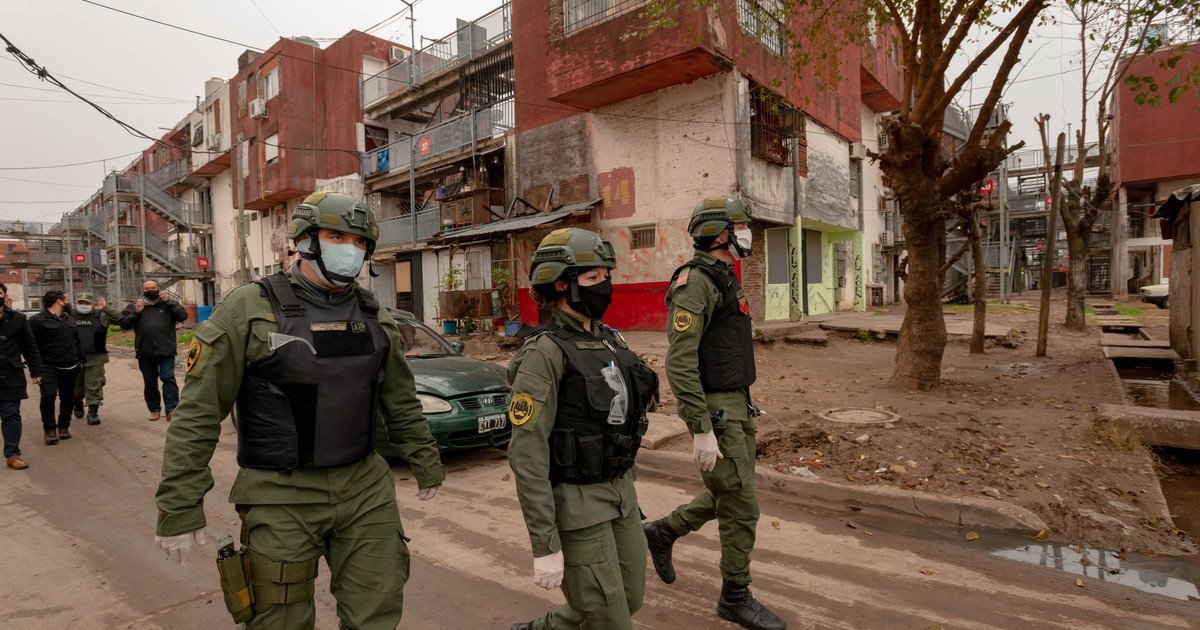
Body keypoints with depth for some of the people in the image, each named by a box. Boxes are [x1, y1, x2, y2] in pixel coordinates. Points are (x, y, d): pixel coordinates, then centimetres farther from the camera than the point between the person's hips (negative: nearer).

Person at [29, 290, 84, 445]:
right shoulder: (37, 320, -6)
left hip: (70, 368, 6)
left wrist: (80, 359, 16)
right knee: (48, 395, -19)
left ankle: (63, 427, 24)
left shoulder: (70, 319, 16)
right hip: (49, 367, -6)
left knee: (68, 398, 10)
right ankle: (49, 429, -4)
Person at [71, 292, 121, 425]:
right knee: (76, 385, 14)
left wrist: (105, 308, -11)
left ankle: (93, 412, 1)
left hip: (95, 358, -2)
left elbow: (118, 317, -3)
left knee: (94, 386, -3)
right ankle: (78, 405, 40)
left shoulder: (100, 316, 6)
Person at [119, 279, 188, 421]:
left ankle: (171, 409, -9)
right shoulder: (135, 306, 11)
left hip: (166, 351, -3)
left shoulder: (168, 303, 7)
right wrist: (136, 313, -8)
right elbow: (123, 324, 6)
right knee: (150, 382, 11)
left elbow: (183, 316, -6)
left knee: (168, 378, -10)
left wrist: (168, 302, -9)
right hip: (145, 352, 3)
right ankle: (154, 409, 21)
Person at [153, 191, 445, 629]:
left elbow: (401, 401, 13)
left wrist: (426, 461, 17)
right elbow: (198, 412, -9)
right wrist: (180, 506, -10)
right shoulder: (250, 309, -9)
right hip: (283, 500, -4)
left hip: (366, 491, 4)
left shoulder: (374, 315, 5)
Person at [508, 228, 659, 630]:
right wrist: (545, 547, -20)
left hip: (617, 495, 8)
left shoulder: (608, 340, 6)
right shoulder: (544, 353, -20)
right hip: (575, 505, -8)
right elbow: (527, 456, -21)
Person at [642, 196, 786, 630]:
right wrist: (701, 431, -24)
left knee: (730, 494, 19)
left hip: (735, 404, 10)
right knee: (741, 506, 1)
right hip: (714, 412, -10)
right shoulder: (695, 282, -17)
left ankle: (662, 532, 35)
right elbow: (679, 363, -23)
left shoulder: (724, 281, 15)